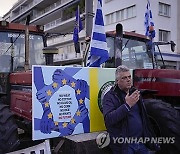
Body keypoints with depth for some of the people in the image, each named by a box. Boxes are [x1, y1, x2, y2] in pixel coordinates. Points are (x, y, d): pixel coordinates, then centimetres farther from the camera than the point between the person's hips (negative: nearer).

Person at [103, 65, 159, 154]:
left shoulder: (134, 93, 9)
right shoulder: (110, 96, -12)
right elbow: (108, 119, -27)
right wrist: (127, 105, -31)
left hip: (141, 142, 6)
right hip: (123, 145, -6)